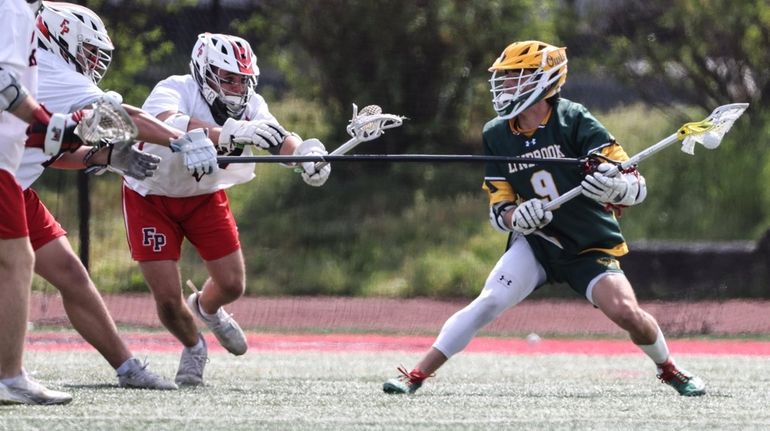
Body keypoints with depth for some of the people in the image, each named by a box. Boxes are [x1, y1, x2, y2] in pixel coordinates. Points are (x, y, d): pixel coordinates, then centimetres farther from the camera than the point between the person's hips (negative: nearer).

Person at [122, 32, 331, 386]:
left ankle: (205, 307, 40)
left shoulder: (248, 108, -17)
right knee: (168, 298, -8)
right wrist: (230, 134, -72)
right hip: (152, 198, -4)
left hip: (205, 197, 4)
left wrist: (306, 151, -58)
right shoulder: (172, 92, -33)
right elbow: (172, 126, -56)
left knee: (232, 284, 2)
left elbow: (280, 140, -33)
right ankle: (193, 347, 26)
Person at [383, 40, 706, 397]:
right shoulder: (496, 136, -2)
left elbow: (637, 187, -19)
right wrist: (516, 217, -23)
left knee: (627, 313, -21)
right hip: (536, 243, 3)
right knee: (488, 303, -19)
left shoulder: (573, 120, -16)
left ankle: (669, 370, 10)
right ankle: (416, 376, -14)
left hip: (591, 247, -2)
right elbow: (498, 210, 2)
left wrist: (614, 187, -43)